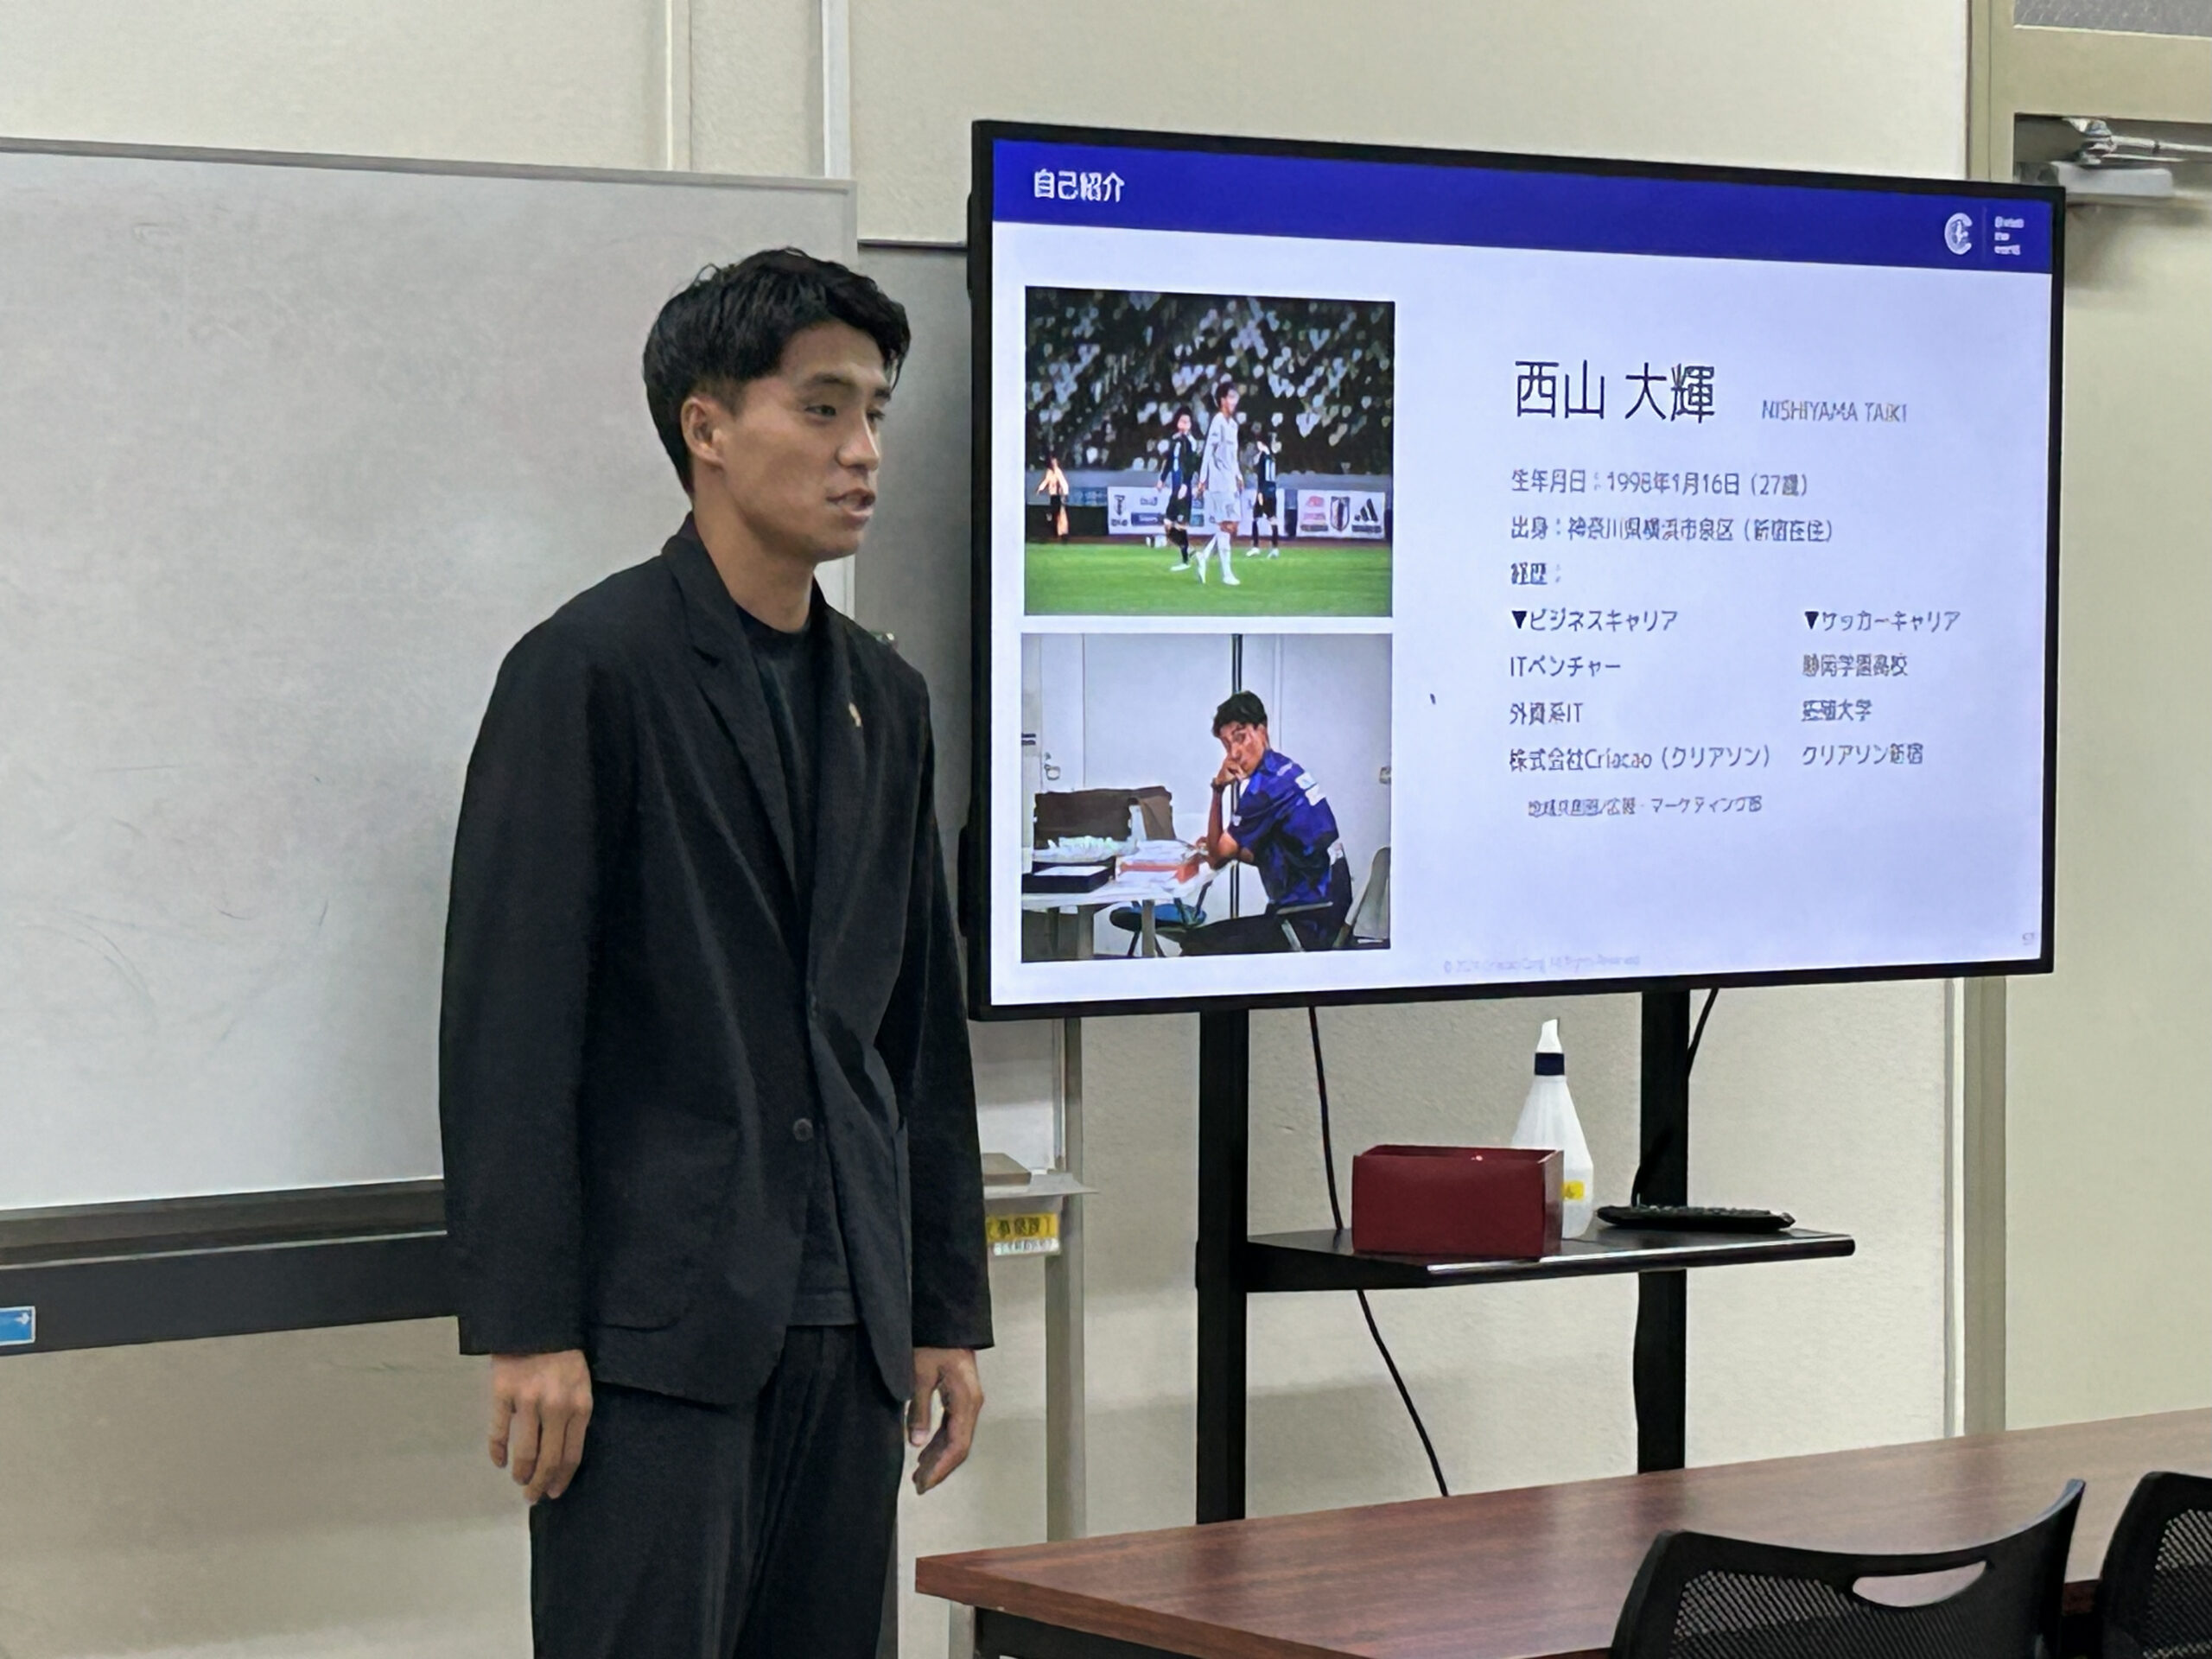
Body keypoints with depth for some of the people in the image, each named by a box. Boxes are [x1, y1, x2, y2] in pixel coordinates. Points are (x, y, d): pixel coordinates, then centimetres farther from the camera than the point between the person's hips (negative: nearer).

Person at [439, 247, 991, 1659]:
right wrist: (525, 1328, -16)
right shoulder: (591, 670, -6)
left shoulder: (884, 700, 15)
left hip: (847, 1329, 7)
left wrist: (946, 1307, 15)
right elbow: (509, 1022, -11)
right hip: (659, 1321, -7)